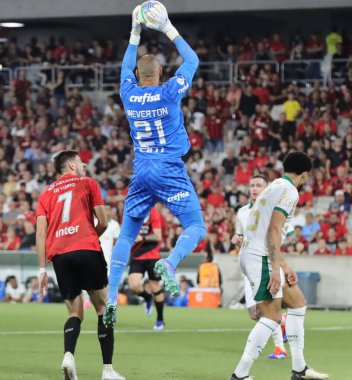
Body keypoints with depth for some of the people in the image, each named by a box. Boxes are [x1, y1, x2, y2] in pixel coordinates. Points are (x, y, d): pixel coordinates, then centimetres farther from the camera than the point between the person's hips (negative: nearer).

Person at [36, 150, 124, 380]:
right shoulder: (88, 183, 12)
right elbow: (103, 223, 6)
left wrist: (42, 269, 8)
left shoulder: (46, 194, 20)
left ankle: (69, 354, -18)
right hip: (86, 250, -3)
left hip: (58, 255, 4)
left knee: (75, 313, 11)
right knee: (104, 309, 6)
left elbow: (41, 232, 9)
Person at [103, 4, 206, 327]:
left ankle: (111, 297, -1)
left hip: (141, 173, 4)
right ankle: (170, 263, -32)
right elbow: (192, 61, 6)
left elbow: (126, 67, 25)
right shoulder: (169, 92, -7)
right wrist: (170, 31, 11)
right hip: (170, 171, -4)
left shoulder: (128, 94, 3)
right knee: (196, 228, -2)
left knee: (127, 234, 10)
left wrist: (135, 34, 29)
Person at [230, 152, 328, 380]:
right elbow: (274, 230, -20)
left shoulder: (275, 187, 20)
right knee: (272, 316, -12)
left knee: (298, 302, 16)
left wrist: (283, 265, 29)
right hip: (260, 257, -11)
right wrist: (276, 268, -24)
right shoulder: (289, 191, -10)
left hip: (253, 253, 11)